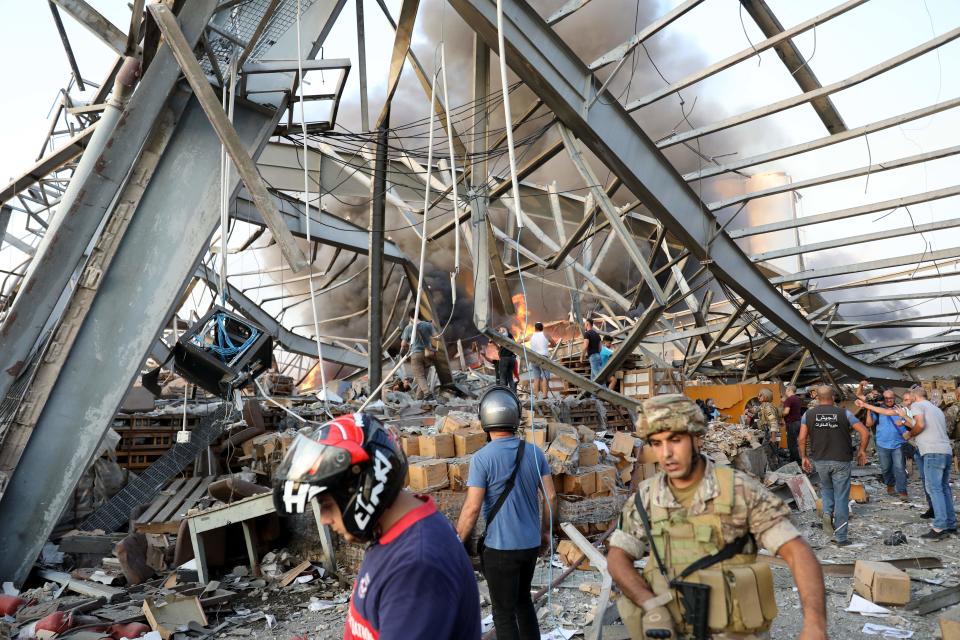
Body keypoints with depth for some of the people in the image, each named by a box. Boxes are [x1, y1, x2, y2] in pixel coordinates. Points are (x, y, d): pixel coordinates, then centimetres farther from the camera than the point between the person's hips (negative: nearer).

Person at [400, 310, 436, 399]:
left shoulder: (408, 328, -4)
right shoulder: (428, 325, 1)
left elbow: (403, 344, -1)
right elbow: (431, 337, 16)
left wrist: (402, 350, 21)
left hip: (416, 354, -3)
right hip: (427, 354, 3)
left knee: (420, 376, -5)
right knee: (423, 376, 15)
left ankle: (427, 392, -26)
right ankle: (419, 395, 22)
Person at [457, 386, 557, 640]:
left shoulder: (482, 458, -17)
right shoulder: (534, 452, -3)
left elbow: (472, 508, -18)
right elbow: (551, 496, 1)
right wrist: (545, 531, 16)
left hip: (500, 547, -5)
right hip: (531, 543, 5)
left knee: (504, 612, 10)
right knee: (523, 599, 26)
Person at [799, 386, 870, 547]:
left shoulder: (809, 414, -1)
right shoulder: (844, 413, -3)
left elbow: (801, 439, -5)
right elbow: (865, 433, -6)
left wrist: (803, 457, 7)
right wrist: (862, 451, 9)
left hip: (820, 461, 1)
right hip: (841, 461, -1)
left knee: (826, 488, 26)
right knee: (841, 498, 7)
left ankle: (827, 512, -1)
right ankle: (841, 538, 11)